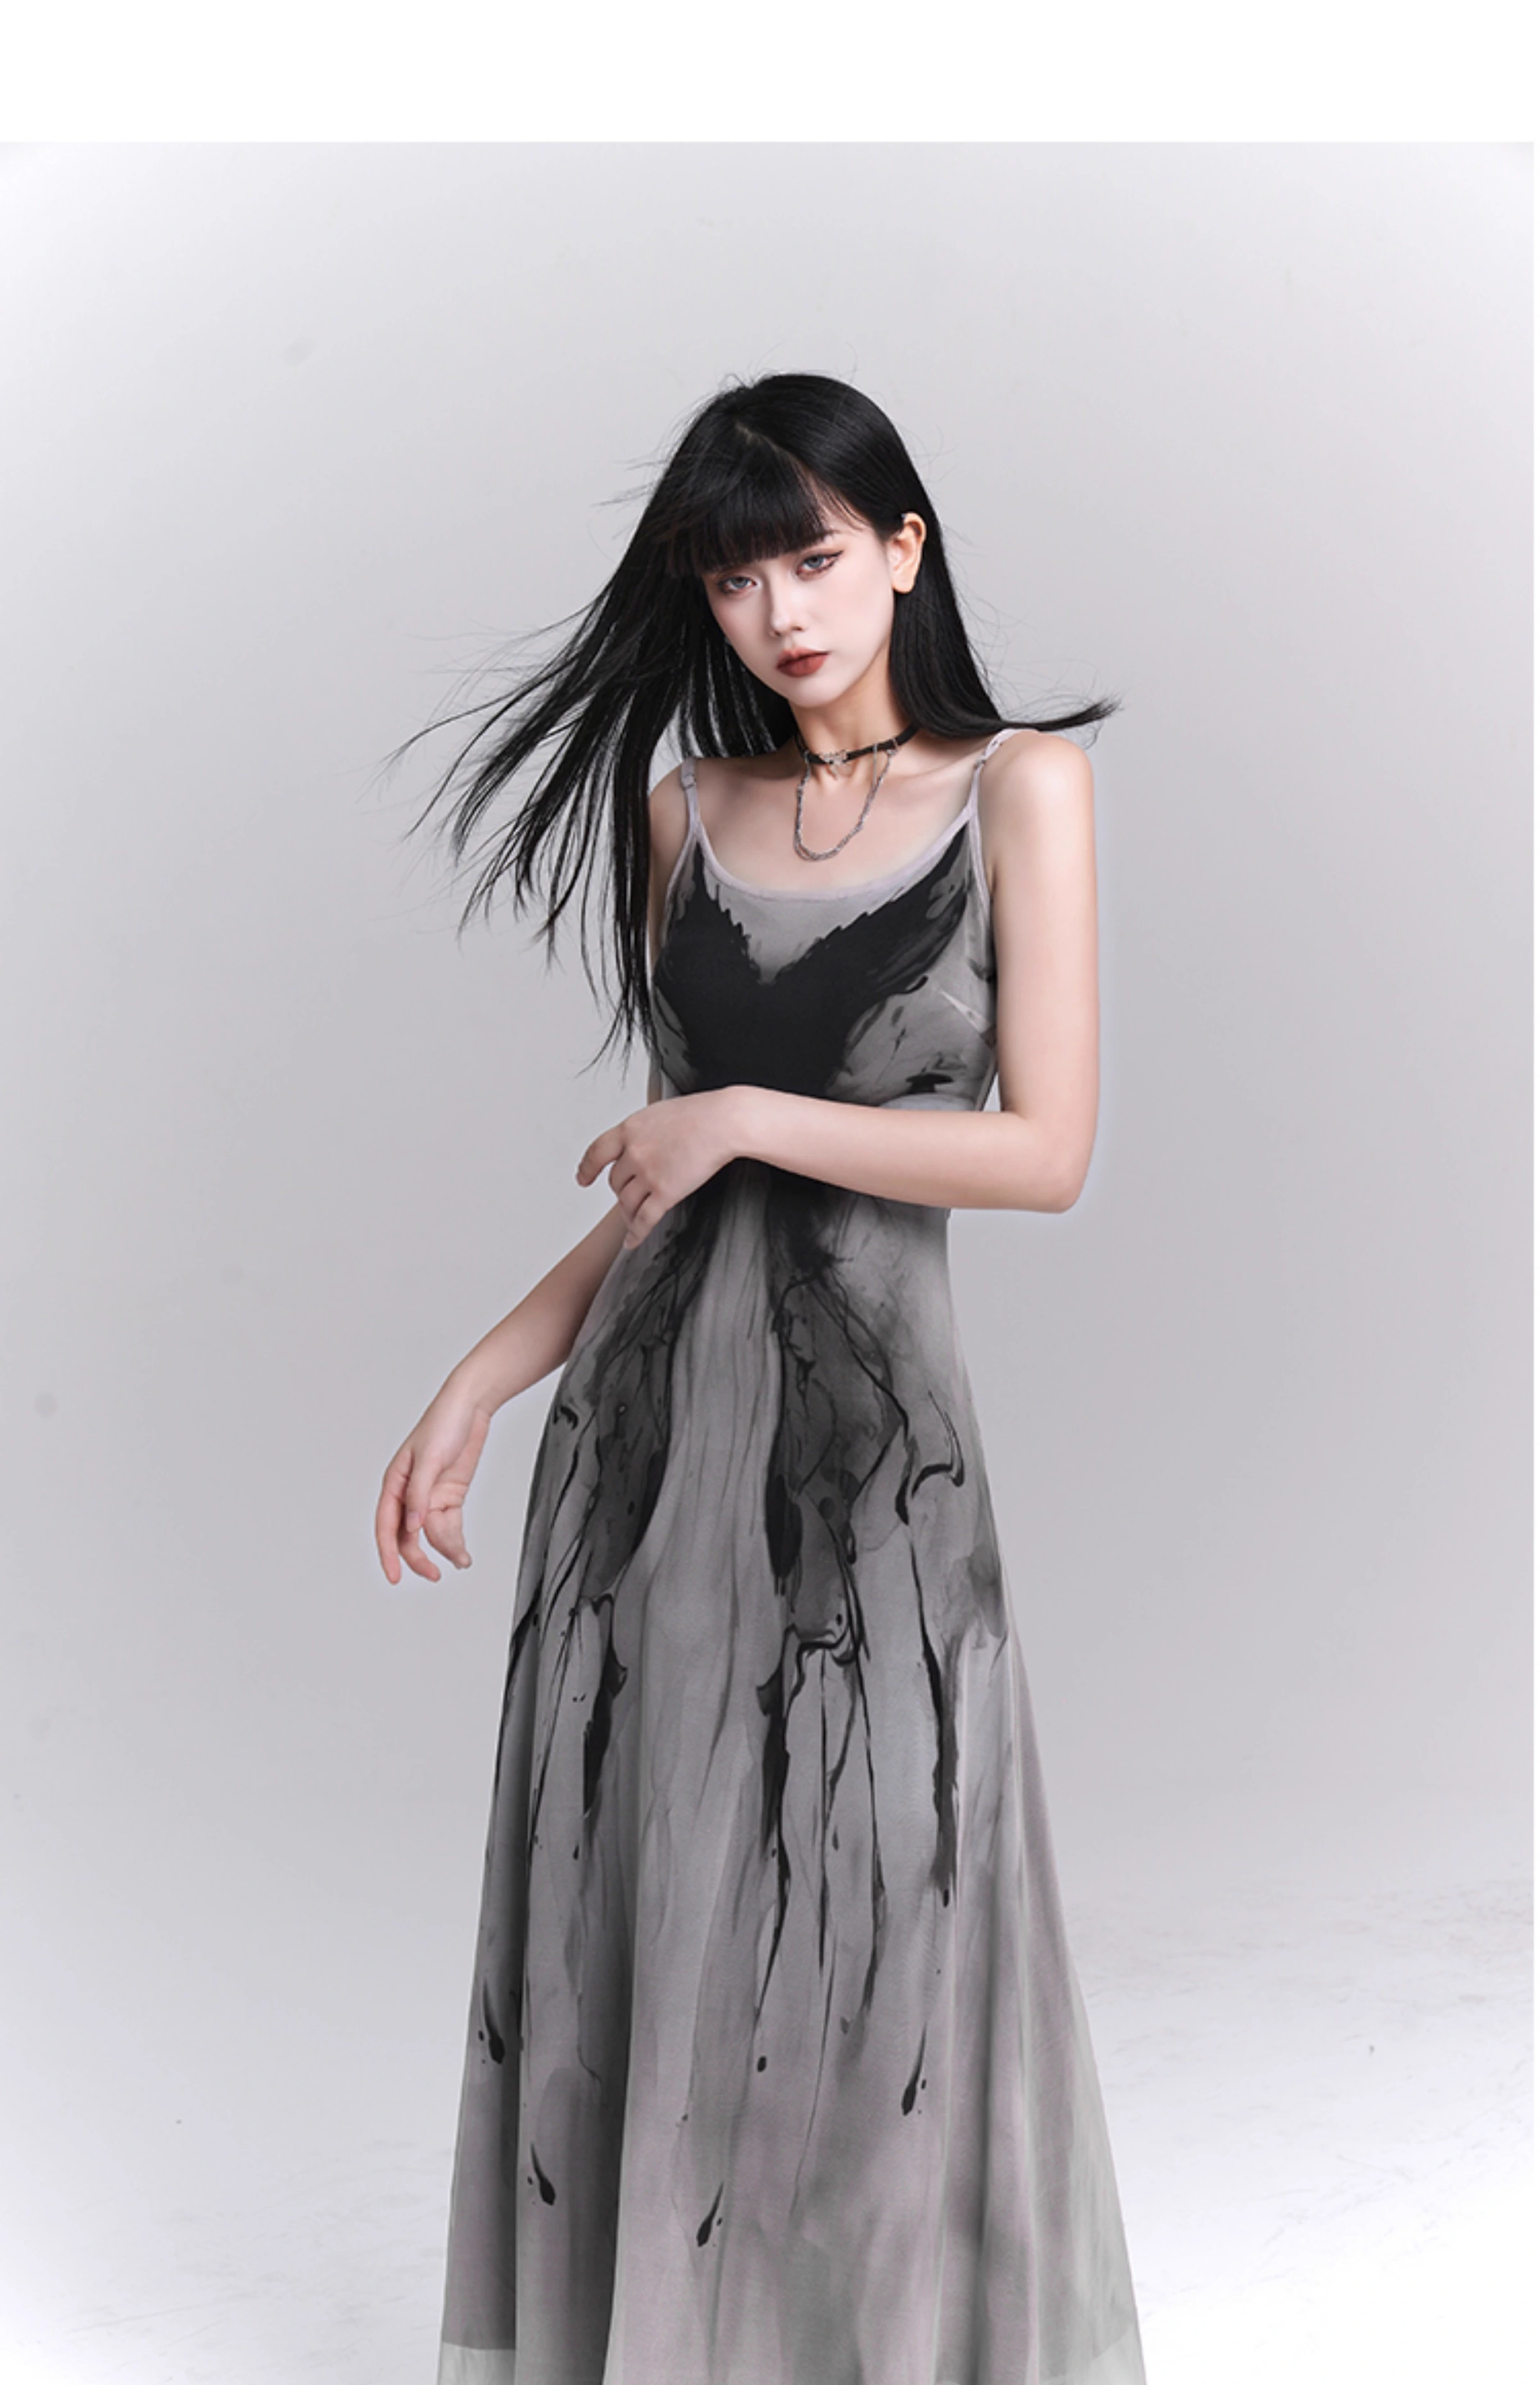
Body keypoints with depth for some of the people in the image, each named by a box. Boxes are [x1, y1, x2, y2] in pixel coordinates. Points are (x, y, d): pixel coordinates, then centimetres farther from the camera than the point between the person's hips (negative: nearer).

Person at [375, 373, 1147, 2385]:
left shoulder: (1017, 788, -2)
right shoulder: (682, 811, 9)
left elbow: (1046, 1151, -9)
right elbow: (668, 1182, 12)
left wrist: (747, 1120, -10)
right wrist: (479, 1385, 7)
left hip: (867, 1430, -4)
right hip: (646, 1418, 4)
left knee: (873, 1943, 4)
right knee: (634, 1919, 11)